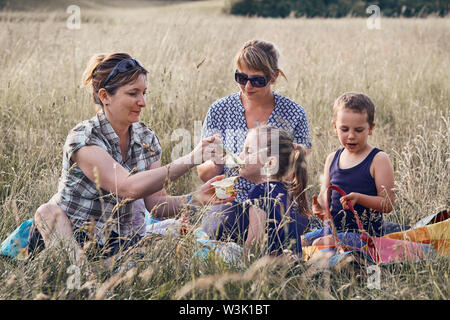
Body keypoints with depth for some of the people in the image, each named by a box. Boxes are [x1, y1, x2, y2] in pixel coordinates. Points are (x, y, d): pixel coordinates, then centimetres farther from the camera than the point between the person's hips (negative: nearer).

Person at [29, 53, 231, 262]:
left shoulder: (147, 139, 3)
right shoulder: (83, 138, -18)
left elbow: (155, 203, 0)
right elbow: (129, 188, -32)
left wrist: (196, 198, -19)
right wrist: (191, 160, -33)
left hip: (117, 241, 6)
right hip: (68, 239, -5)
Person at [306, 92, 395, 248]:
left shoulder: (379, 160, -7)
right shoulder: (332, 159, 12)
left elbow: (388, 204, -10)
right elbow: (325, 195, 13)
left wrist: (359, 198, -26)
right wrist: (319, 207, -11)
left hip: (365, 233, -7)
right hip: (335, 229, 7)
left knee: (322, 243, -27)